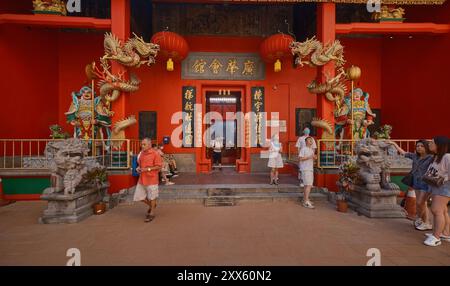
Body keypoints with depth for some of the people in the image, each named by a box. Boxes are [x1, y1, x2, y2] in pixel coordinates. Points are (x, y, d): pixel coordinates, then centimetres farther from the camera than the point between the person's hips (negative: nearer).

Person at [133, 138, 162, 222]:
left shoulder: (155, 154, -13)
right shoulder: (141, 153, 8)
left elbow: (159, 166, -14)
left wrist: (148, 169, -20)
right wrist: (138, 168, 0)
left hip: (151, 178, -7)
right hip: (142, 178, 7)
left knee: (152, 197, 7)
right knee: (139, 196, 13)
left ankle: (152, 213, 26)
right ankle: (151, 206, 38)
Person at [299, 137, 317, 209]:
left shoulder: (312, 150, 16)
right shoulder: (303, 149, -9)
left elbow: (313, 158, 21)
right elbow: (300, 158, -16)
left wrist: (314, 157, -1)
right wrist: (309, 157, -22)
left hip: (310, 169, 9)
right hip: (305, 169, -9)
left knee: (308, 185, 12)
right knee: (308, 185, -13)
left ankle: (305, 200, 23)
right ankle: (306, 202, -11)